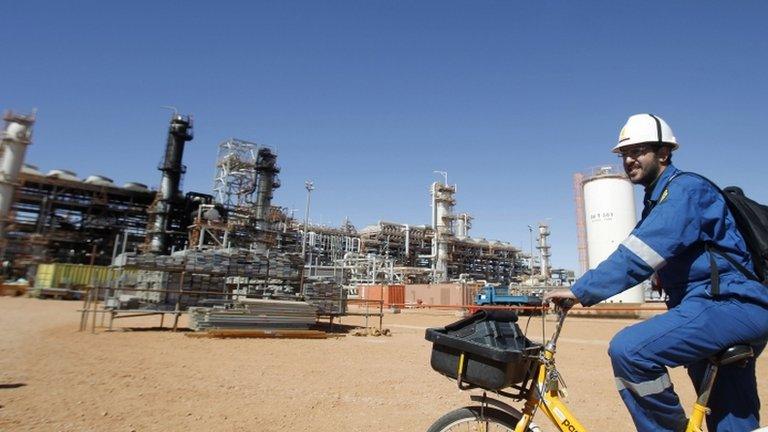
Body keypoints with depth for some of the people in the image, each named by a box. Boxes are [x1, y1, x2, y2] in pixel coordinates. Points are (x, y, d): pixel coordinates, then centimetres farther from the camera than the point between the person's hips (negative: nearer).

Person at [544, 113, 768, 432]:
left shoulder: (685, 189, -12)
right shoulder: (659, 200, 18)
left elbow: (636, 257, -25)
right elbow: (640, 258, 16)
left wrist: (580, 291, -26)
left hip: (730, 304, -10)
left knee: (629, 348, -27)